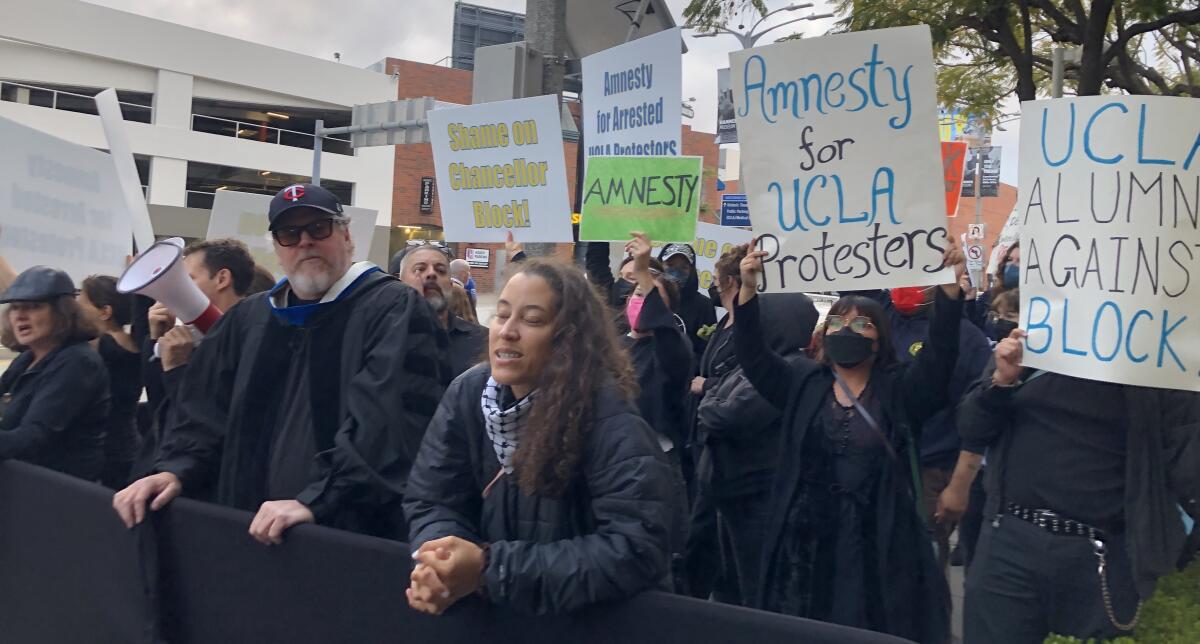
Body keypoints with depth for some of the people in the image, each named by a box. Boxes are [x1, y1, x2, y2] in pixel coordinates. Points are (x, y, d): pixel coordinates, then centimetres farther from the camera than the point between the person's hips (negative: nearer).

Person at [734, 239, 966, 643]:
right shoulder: (803, 384, 8)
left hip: (879, 543, -1)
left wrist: (950, 287, -24)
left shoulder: (900, 389, 3)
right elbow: (753, 357, -2)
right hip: (806, 541, 2)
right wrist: (748, 290, -15)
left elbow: (940, 353, -11)